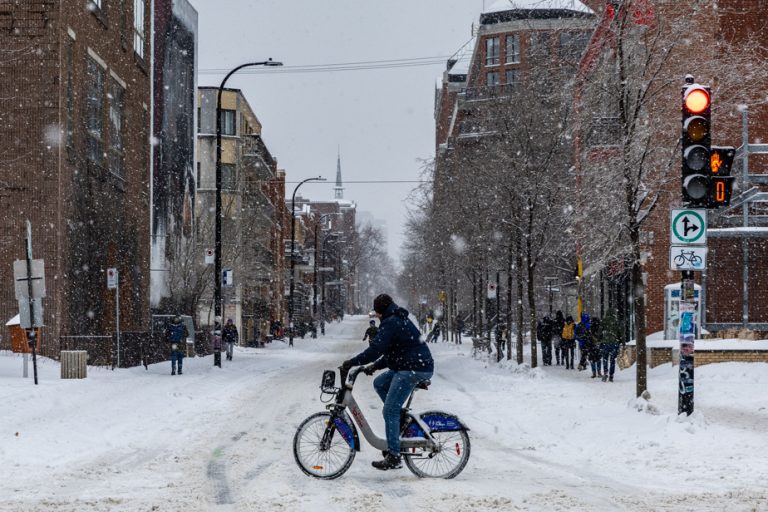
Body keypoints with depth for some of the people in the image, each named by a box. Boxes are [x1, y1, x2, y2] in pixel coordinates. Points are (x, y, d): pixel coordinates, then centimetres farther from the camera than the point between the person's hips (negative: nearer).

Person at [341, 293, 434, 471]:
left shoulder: (390, 323, -12)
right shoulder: (401, 320, 21)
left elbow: (376, 350, -19)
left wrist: (352, 363, -13)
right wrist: (375, 366, 18)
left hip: (413, 369, -10)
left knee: (390, 410, -9)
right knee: (379, 383, 22)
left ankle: (394, 457, -11)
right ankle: (401, 422, 18)